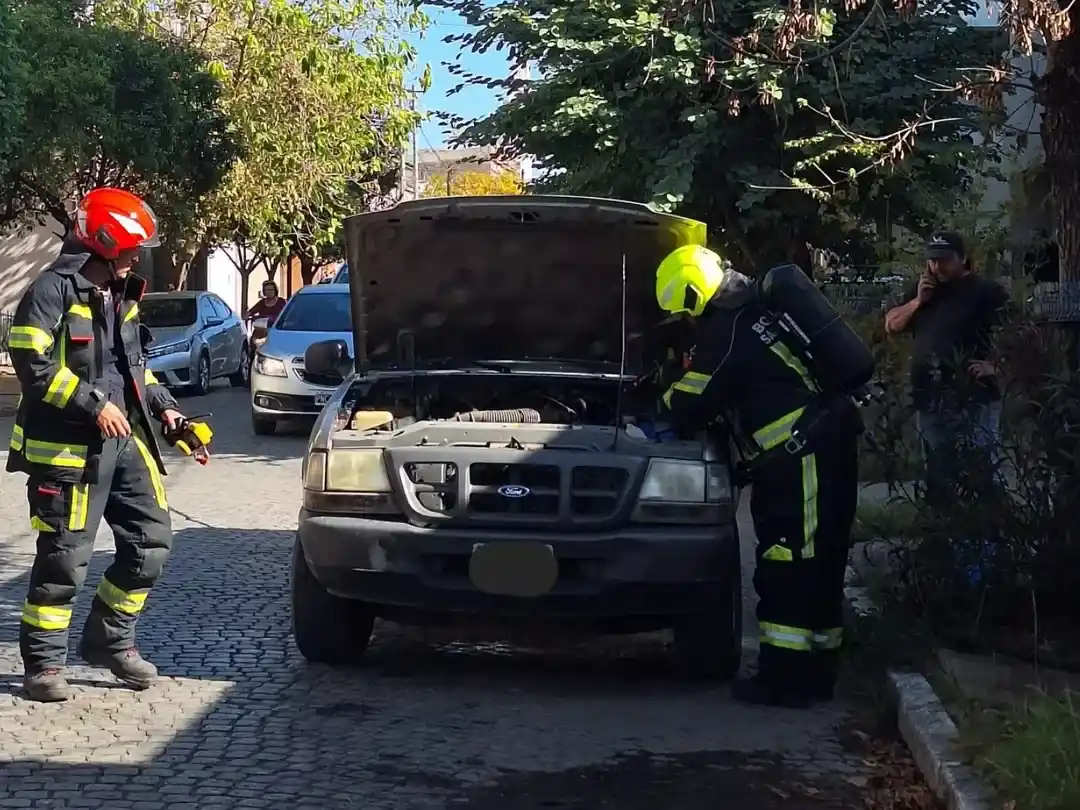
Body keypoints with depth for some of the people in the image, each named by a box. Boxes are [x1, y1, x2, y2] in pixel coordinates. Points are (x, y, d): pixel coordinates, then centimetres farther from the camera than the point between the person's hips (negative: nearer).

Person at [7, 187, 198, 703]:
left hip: (125, 440, 8)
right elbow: (34, 366, -18)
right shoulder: (53, 291, -11)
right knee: (65, 559, -3)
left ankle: (110, 641, 23)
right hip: (68, 447, -8)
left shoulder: (121, 295, 16)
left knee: (150, 544, 7)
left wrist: (164, 407, 11)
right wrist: (93, 404, -20)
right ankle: (43, 664, 10)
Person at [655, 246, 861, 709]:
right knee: (819, 563, 13)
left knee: (787, 567, -7)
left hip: (804, 452, -10)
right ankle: (816, 672, 20)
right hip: (830, 443, 10)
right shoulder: (753, 311, 18)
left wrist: (669, 400, 14)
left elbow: (690, 408, -7)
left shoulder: (726, 330, -12)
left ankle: (784, 679, -4)